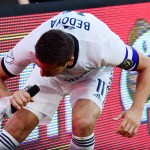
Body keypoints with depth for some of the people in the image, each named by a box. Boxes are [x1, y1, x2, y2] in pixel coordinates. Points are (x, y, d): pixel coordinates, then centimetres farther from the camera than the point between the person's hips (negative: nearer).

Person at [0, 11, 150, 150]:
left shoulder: (102, 47, -42)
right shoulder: (27, 48, -38)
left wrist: (136, 110, -39)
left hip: (93, 73, -1)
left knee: (83, 123, -30)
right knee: (19, 123, -15)